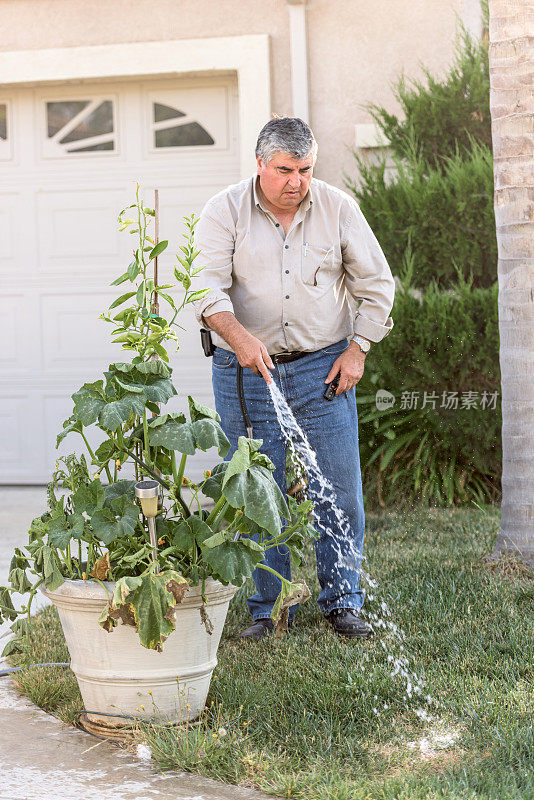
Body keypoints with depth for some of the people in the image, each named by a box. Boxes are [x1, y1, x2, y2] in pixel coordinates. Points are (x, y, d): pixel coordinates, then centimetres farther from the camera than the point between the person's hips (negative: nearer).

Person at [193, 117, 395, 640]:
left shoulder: (339, 209, 2)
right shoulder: (224, 212, -2)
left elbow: (376, 283, 9)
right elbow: (207, 286, -12)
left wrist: (357, 348, 0)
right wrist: (238, 336, -29)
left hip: (324, 367, 1)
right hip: (246, 372, -1)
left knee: (338, 492, -1)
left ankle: (342, 602, 12)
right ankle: (269, 607, 13)